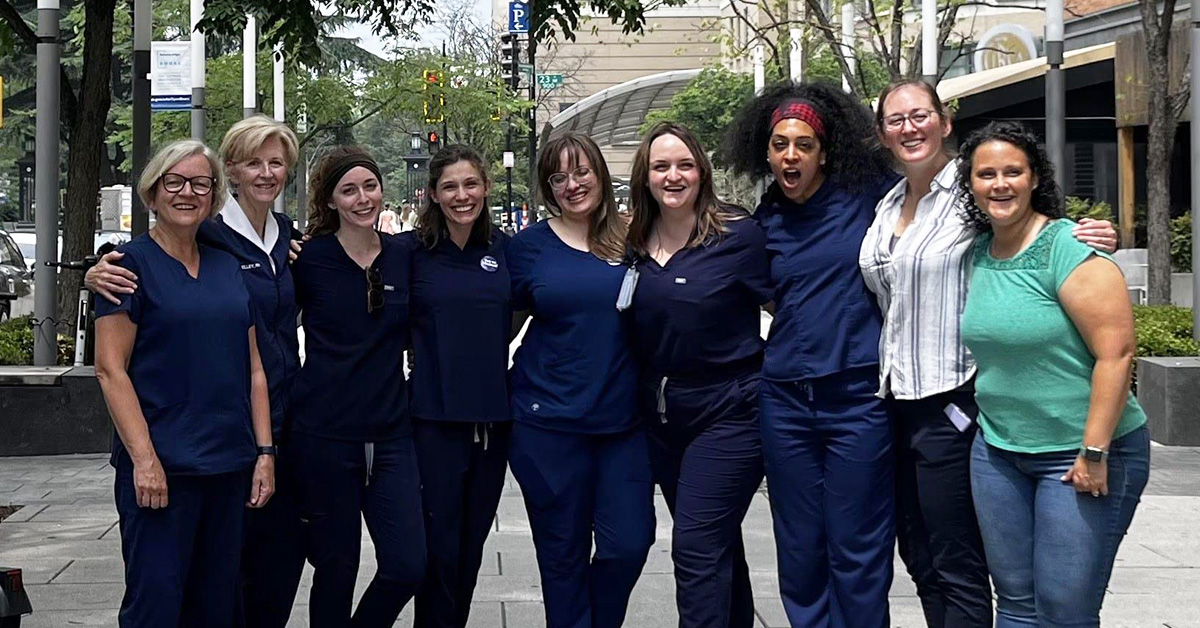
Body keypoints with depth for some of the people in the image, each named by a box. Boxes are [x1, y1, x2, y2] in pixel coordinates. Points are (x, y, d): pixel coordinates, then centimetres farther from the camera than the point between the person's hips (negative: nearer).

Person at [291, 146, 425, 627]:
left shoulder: (404, 257, 6)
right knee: (336, 568, 6)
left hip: (391, 433, 3)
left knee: (407, 566, -3)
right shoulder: (308, 258, -5)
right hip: (324, 432, -3)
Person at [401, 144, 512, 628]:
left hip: (494, 417, 4)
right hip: (435, 418, -4)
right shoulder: (410, 250, -5)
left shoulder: (504, 248, 5)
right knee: (440, 545, 0)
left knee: (472, 543, 13)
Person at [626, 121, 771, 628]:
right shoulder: (634, 244, 6)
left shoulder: (738, 235, -10)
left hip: (727, 413, -6)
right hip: (660, 415, 6)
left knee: (696, 547, -10)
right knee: (719, 546, 17)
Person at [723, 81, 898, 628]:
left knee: (858, 553, 2)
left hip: (856, 396, -4)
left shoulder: (865, 195, -2)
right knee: (799, 552, 11)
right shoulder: (765, 222, 10)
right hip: (785, 399, 4)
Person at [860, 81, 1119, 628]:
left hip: (950, 403, -7)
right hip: (896, 400, 7)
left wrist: (1094, 239, -21)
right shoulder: (887, 207, 13)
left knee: (958, 570, 0)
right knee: (919, 559, 16)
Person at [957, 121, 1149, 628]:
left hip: (1081, 453, -7)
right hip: (998, 449, 7)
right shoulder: (979, 252, 7)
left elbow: (1116, 352, -20)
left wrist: (1094, 452, -21)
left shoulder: (1069, 248, -15)